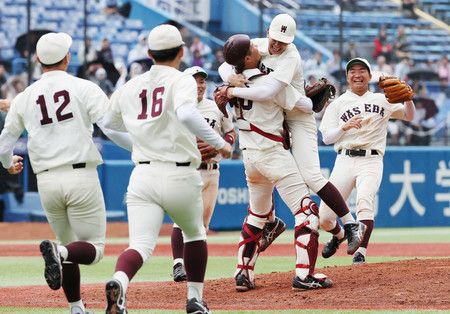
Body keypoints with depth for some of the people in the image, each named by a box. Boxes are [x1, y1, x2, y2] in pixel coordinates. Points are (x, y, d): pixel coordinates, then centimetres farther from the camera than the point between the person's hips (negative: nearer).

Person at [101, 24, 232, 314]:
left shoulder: (130, 87, 11)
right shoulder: (181, 81, -4)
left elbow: (108, 121, 27)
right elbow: (187, 113, -25)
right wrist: (219, 143, -18)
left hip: (142, 176, 2)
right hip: (180, 177, -2)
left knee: (141, 245, -8)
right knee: (195, 235, 24)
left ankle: (119, 281, -39)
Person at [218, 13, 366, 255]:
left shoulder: (290, 58, -26)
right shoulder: (256, 46, -3)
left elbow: (268, 92, -38)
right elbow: (225, 65, -1)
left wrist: (232, 92, -31)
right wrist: (231, 77, -24)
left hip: (297, 118, -7)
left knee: (310, 176, -18)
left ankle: (351, 225, -13)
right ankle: (272, 223, 30)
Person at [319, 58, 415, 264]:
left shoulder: (382, 100, 16)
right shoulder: (337, 104, 13)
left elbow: (409, 116, 14)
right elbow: (327, 138, 4)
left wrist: (408, 98, -6)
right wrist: (344, 127, -16)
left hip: (371, 161, -1)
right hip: (344, 160, 1)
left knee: (364, 200, -31)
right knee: (324, 218, -5)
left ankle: (361, 252, -35)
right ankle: (339, 235, 30)